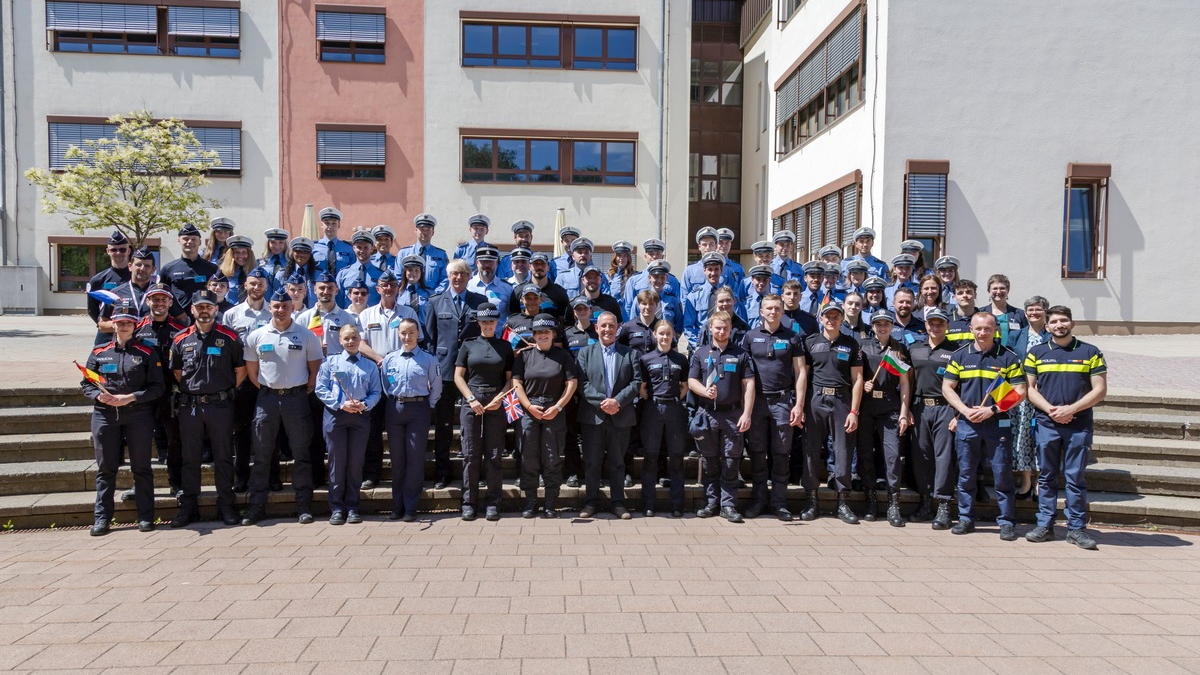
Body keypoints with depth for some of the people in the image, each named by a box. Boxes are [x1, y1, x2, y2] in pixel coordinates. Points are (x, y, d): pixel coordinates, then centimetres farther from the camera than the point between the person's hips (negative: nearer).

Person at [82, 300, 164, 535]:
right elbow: (86, 383, 10)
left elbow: (157, 387, -2)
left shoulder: (146, 353, 2)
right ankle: (102, 517, 16)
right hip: (105, 416, 2)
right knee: (105, 468, 7)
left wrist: (131, 397, -14)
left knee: (141, 467, 3)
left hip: (138, 415, -2)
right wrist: (98, 395, -10)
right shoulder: (99, 352, 9)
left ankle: (145, 516, 11)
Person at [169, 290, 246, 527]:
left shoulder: (229, 337, 0)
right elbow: (177, 372, 17)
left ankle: (226, 505, 13)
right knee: (190, 458, 8)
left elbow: (240, 370, 5)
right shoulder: (181, 339, 7)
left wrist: (226, 392, 2)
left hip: (220, 405, -2)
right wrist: (190, 391, 9)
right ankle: (188, 506, 18)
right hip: (189, 406, 2)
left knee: (223, 457, 4)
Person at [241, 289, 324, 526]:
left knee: (301, 454, 3)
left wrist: (306, 393, -2)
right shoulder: (256, 336, 5)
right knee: (261, 455, 5)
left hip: (297, 397, -1)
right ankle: (256, 505, 14)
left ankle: (304, 506, 9)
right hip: (267, 397, 2)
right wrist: (267, 391, 5)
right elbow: (251, 371, 10)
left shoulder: (307, 336, 1)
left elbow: (315, 370, 4)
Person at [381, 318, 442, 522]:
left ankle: (410, 508, 6)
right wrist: (394, 402, 7)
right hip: (395, 408, 3)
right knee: (397, 458, 7)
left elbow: (436, 387, 6)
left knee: (415, 458, -2)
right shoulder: (389, 359, 8)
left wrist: (428, 406, 2)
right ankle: (397, 507, 16)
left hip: (419, 409, -2)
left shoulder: (429, 359, 0)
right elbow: (385, 386, 15)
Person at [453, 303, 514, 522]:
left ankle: (493, 504, 7)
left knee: (494, 455, 1)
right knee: (470, 454, 0)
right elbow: (458, 376, 5)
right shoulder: (468, 345, 8)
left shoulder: (505, 347, 10)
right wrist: (471, 399, -8)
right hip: (471, 402, 0)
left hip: (496, 404, 0)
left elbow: (510, 379, 8)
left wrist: (499, 398, -9)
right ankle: (469, 503, 8)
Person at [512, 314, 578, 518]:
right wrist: (529, 406, -8)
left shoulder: (563, 355, 5)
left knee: (552, 459, 2)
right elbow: (516, 382, 3)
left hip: (554, 412, -1)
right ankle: (530, 503, 12)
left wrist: (558, 407, -9)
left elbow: (572, 383, 0)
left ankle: (550, 505, 9)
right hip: (529, 410, 1)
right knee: (529, 458, 3)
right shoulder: (524, 355, 7)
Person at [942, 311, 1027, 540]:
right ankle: (966, 519, 18)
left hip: (998, 424, -2)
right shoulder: (960, 355, 7)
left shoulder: (1008, 357, 1)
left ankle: (1006, 522, 12)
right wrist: (965, 410, -7)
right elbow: (947, 388, 8)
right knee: (966, 474, 8)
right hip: (966, 424, 2)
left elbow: (1020, 392, -1)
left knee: (1002, 475, 1)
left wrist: (992, 410, -12)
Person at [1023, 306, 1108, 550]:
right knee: (1047, 477, 6)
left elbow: (1100, 390, 0)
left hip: (1079, 425, -1)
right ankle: (1044, 525, 12)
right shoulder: (1036, 353, 9)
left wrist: (1071, 409, -11)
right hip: (1046, 424, 1)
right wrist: (1051, 409, -10)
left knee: (1076, 478, 2)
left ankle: (1076, 528, 9)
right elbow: (1029, 388, 6)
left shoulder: (1090, 353, 5)